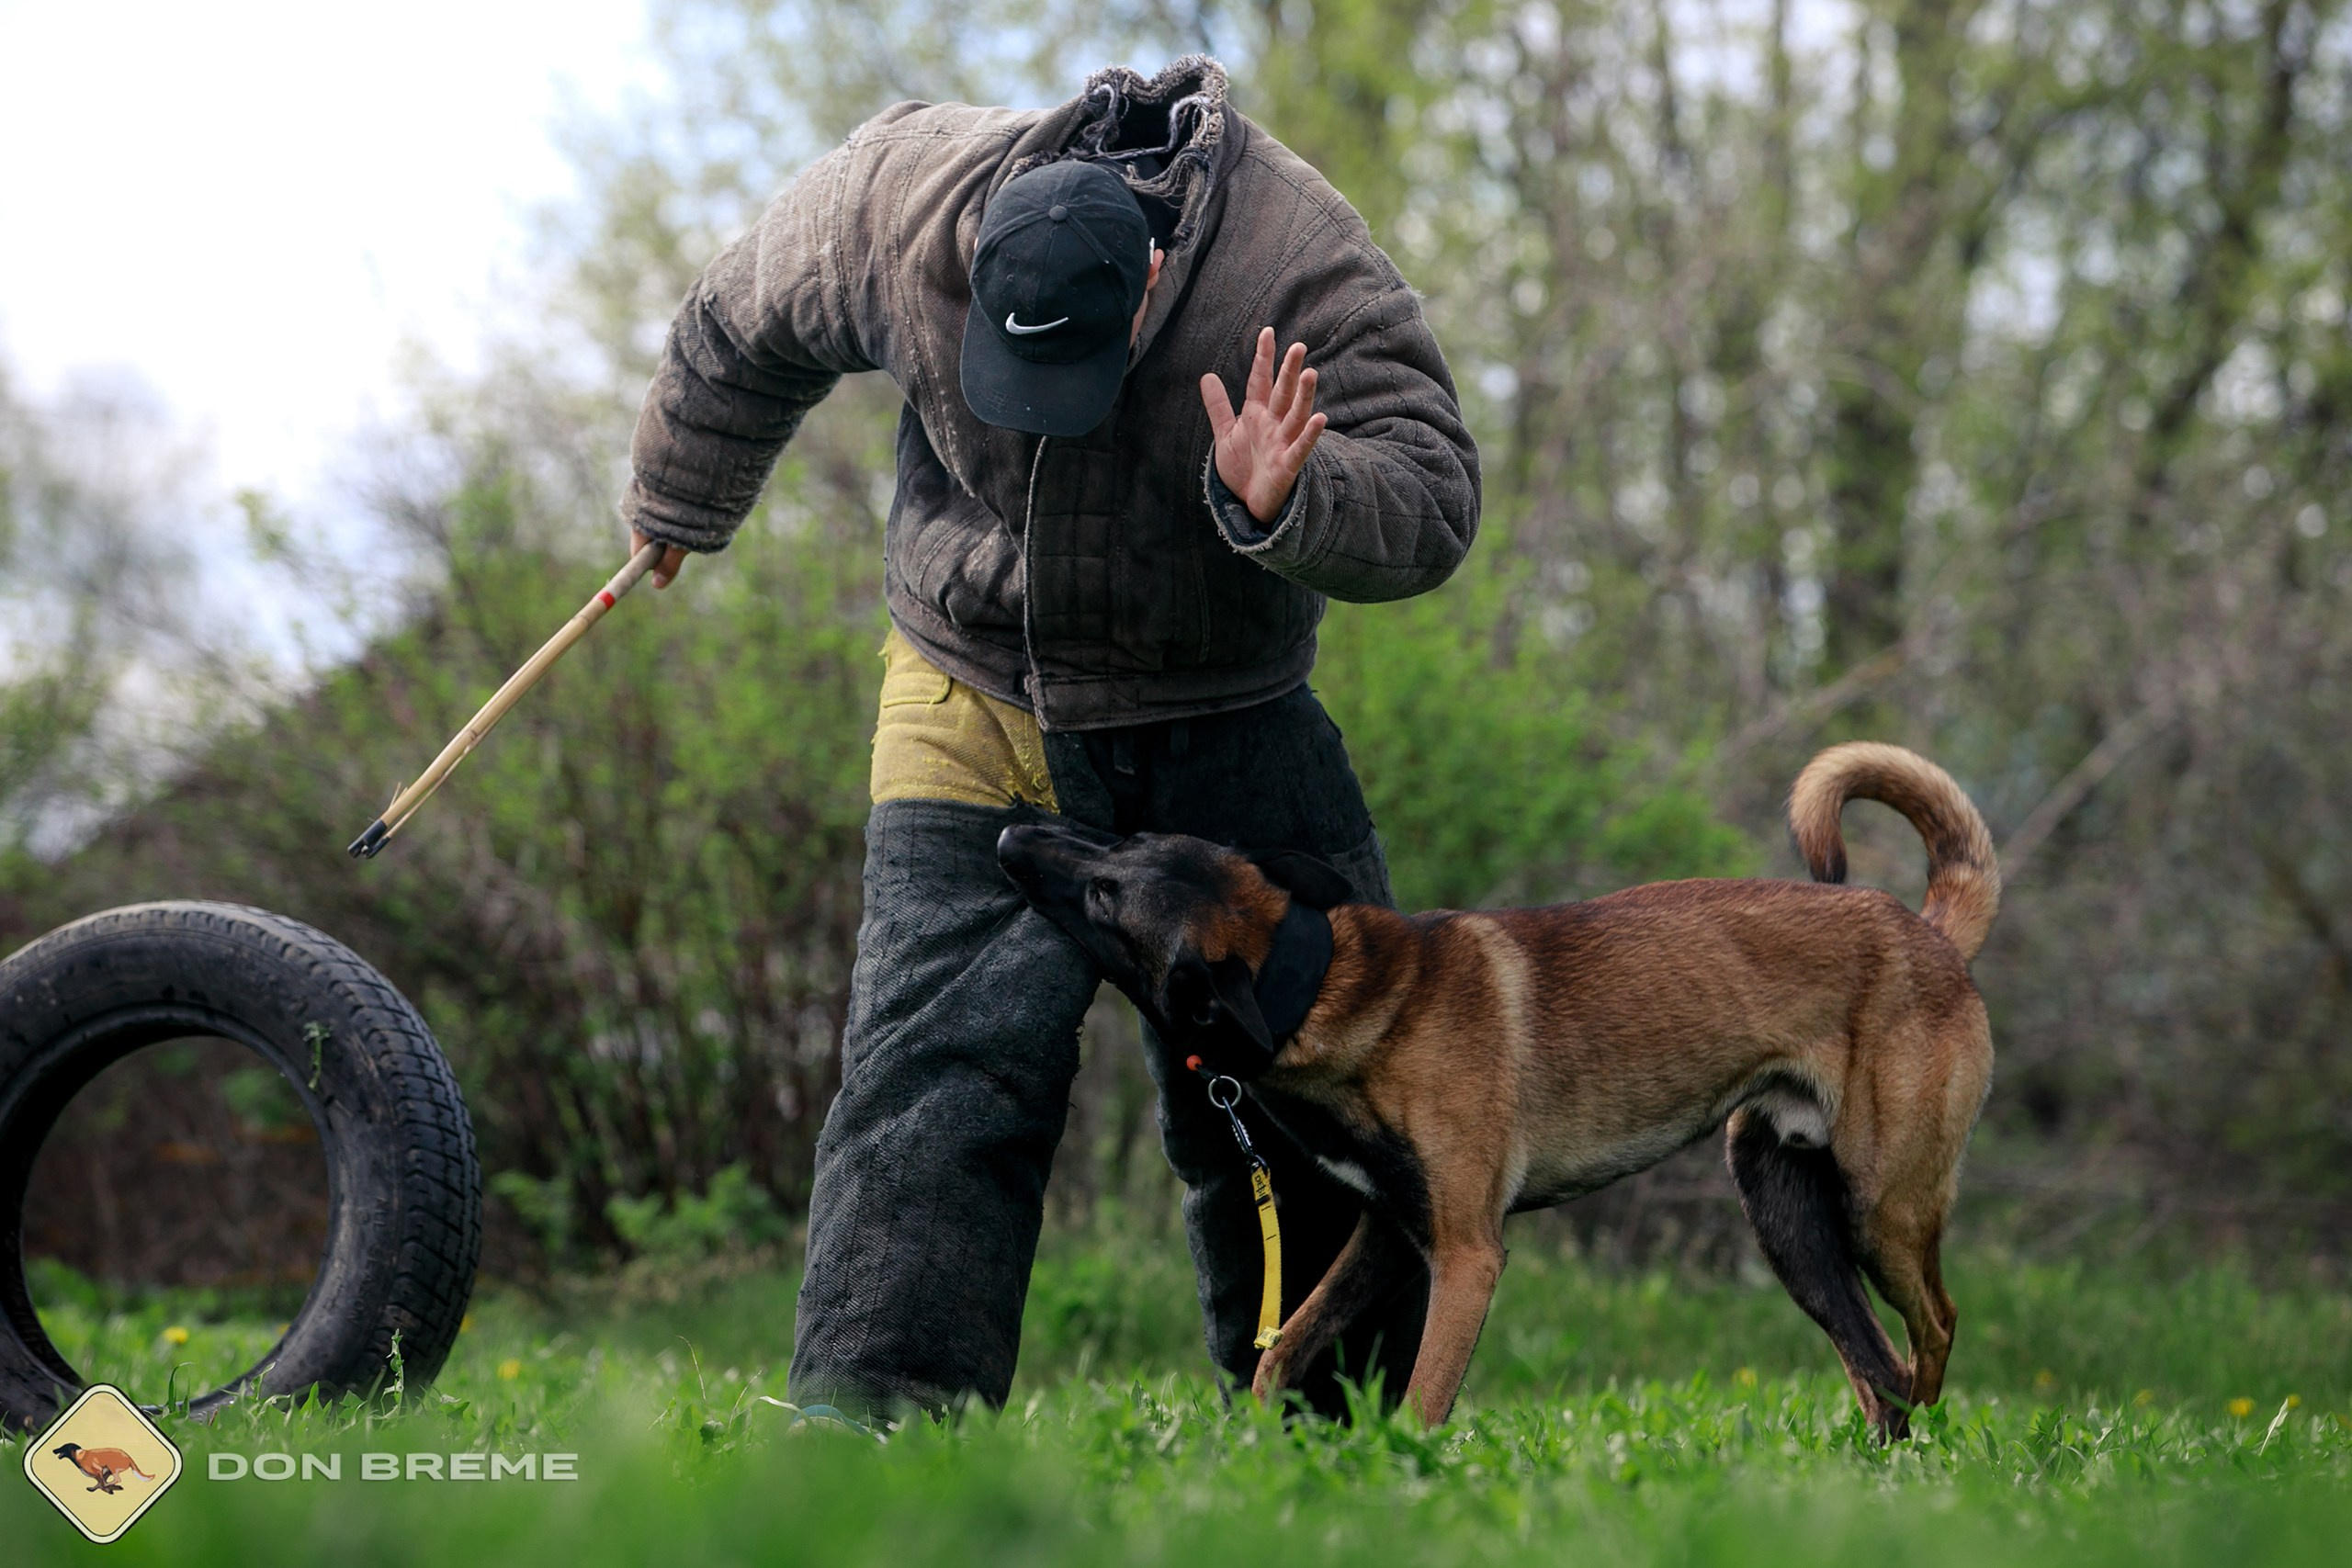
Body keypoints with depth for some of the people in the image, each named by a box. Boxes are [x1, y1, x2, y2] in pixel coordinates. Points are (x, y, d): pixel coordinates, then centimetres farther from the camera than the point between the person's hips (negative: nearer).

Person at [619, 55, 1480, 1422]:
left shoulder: (1303, 268, -26)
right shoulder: (893, 206, -19)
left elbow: (1432, 498, -29)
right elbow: (741, 336, 3)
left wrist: (1284, 507, -50)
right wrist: (678, 510, 19)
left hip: (1231, 731, 0)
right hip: (979, 719, 0)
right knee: (938, 1066, -15)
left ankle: (1337, 1427, 17)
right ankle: (870, 1408, -18)